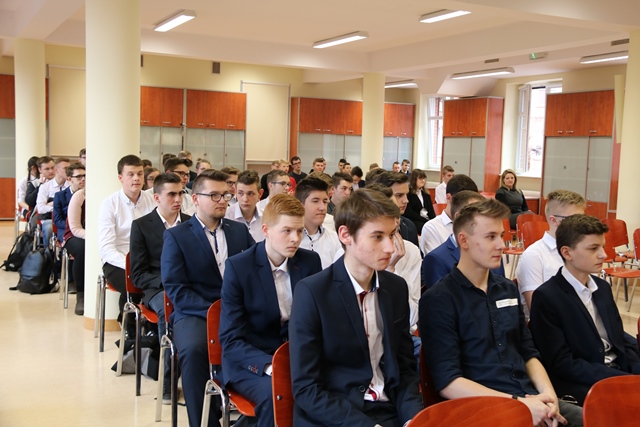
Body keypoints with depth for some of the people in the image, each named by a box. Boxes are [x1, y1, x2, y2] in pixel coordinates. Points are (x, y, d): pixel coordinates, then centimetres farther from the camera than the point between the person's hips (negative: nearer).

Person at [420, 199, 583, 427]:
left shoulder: (508, 289, 14)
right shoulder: (438, 300, -8)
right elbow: (448, 382, -13)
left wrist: (547, 392, 0)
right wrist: (518, 402, -17)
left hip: (530, 398, 8)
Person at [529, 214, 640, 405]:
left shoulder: (603, 288, 13)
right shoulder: (546, 297, -11)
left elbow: (621, 342, 17)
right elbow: (562, 364, -13)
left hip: (620, 372, 7)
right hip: (582, 385, -7)